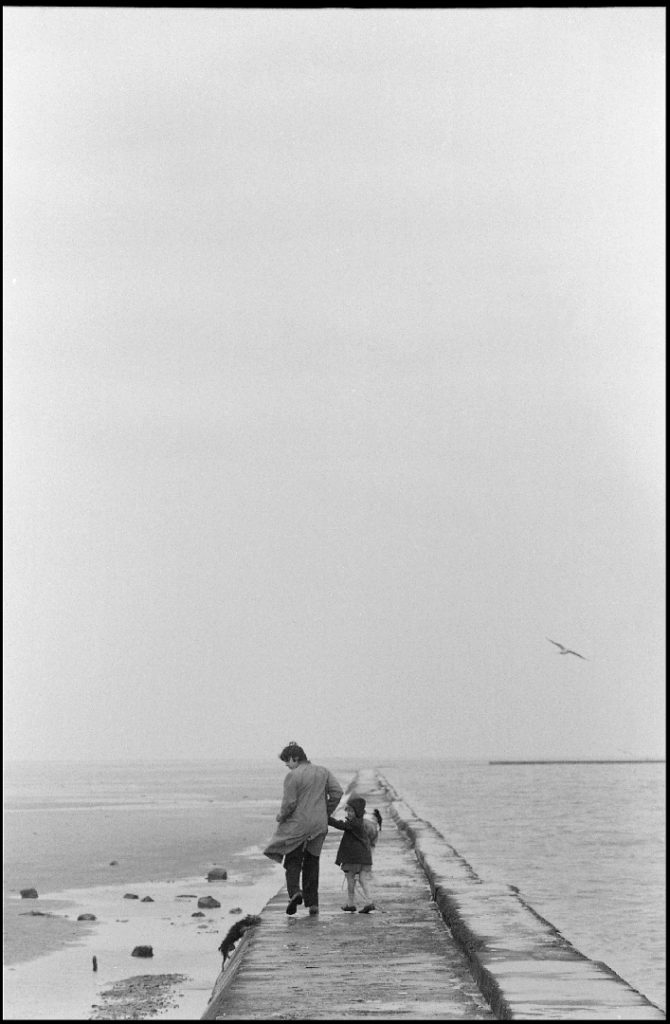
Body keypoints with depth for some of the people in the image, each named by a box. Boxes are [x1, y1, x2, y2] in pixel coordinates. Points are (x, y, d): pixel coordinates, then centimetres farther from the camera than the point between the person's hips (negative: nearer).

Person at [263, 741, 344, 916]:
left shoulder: (292, 776, -13)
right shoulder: (323, 772, 5)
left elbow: (289, 803, -16)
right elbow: (338, 792, 2)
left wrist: (281, 817, 3)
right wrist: (326, 813, 11)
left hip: (297, 825, -5)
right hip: (319, 826, 5)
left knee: (293, 861, 8)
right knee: (312, 862, 15)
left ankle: (294, 891, -17)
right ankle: (312, 903, 13)